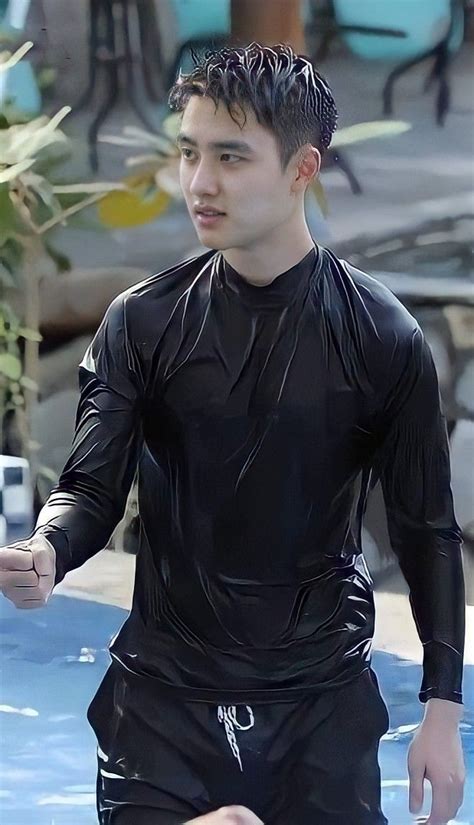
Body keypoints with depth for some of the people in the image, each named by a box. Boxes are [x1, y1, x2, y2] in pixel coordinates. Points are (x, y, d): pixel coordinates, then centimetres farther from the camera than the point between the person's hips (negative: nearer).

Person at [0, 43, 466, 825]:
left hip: (323, 700, -1)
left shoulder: (382, 338, -4)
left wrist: (444, 708, -1)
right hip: (166, 693, 1)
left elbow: (426, 529, 1)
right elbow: (94, 488, -4)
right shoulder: (142, 323, -1)